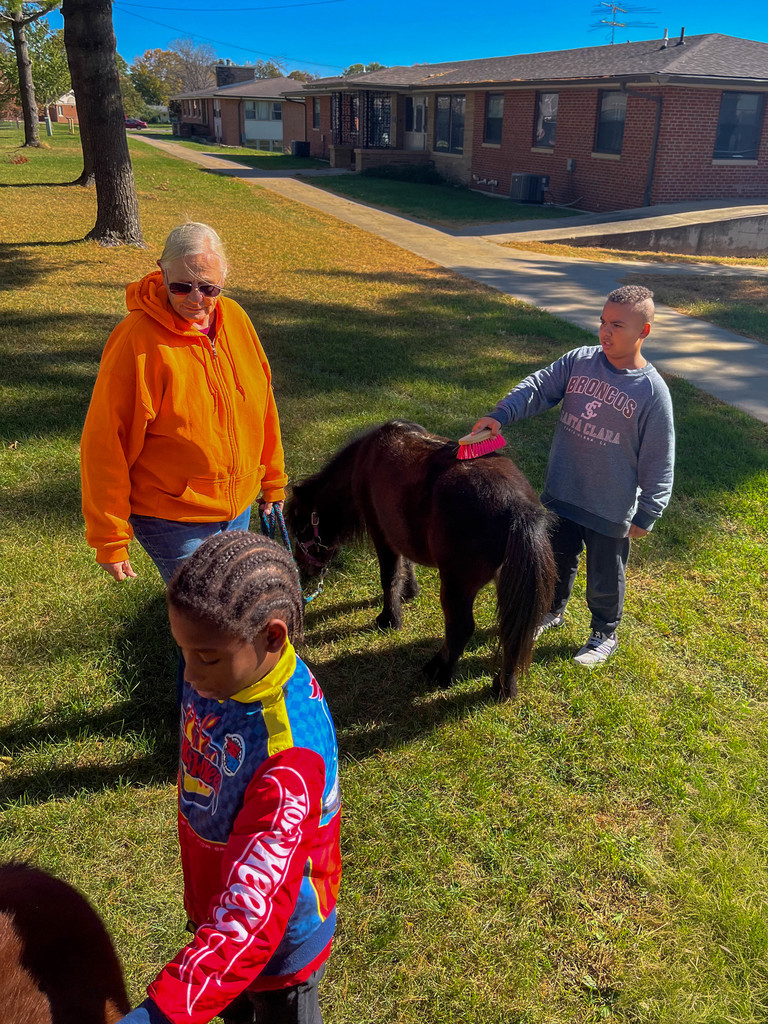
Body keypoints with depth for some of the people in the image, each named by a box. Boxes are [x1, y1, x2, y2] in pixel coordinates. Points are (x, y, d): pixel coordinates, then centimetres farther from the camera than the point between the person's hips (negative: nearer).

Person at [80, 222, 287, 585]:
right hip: (172, 519, -6)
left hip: (238, 507, 6)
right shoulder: (137, 339, -20)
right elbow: (104, 443, -16)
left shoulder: (235, 318, -3)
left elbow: (261, 402, 9)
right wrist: (110, 539, -14)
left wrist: (273, 480, 14)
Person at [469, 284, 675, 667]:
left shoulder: (652, 391, -16)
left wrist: (646, 515, -7)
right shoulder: (580, 361, -6)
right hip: (560, 493, 4)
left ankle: (604, 635, 42)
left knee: (603, 577, 15)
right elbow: (538, 387, -5)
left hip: (610, 510, -4)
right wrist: (500, 415, -23)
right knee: (556, 559, 24)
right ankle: (553, 610, 52)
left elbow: (658, 462, -11)